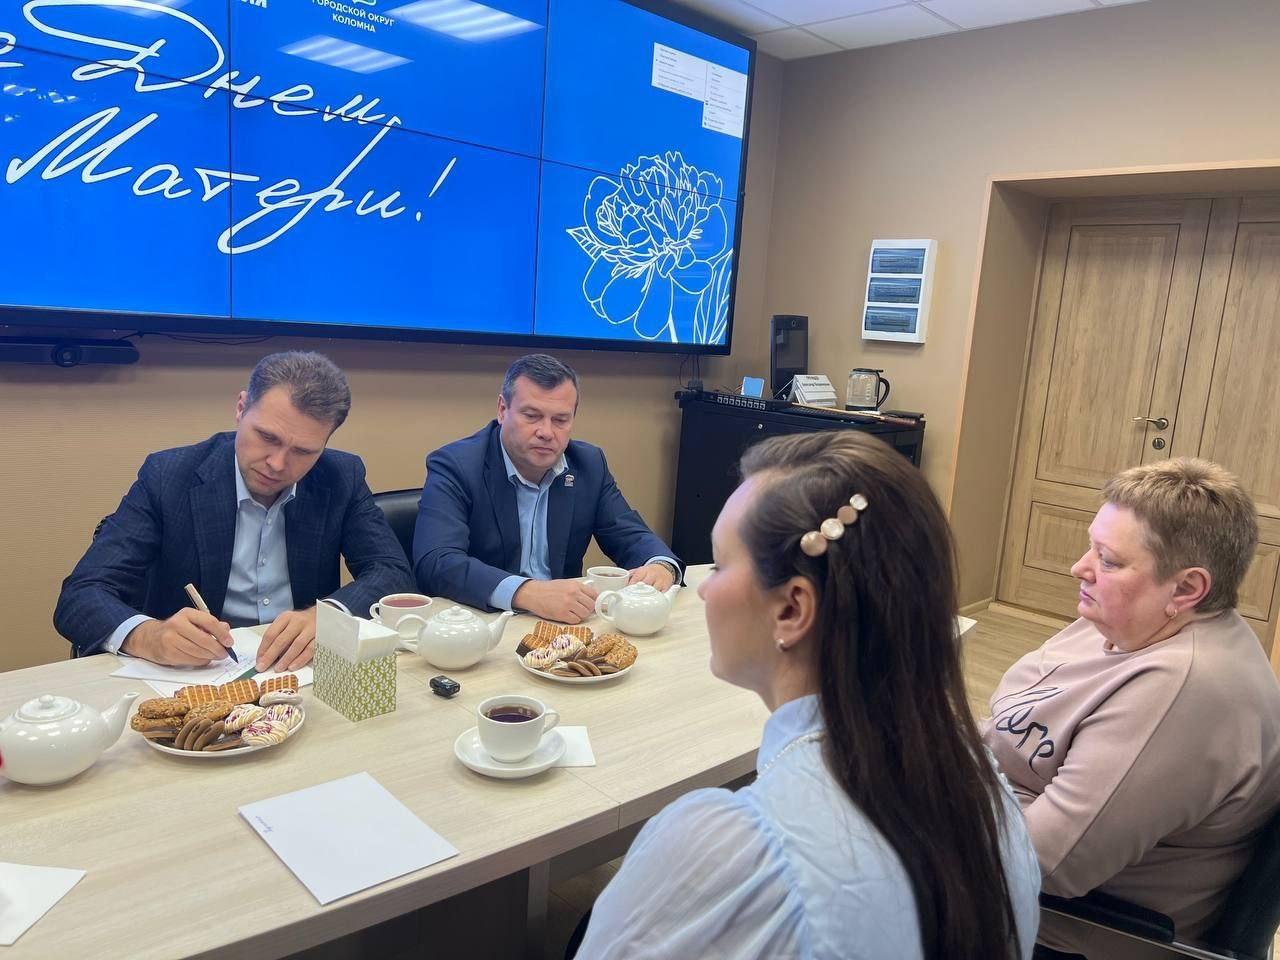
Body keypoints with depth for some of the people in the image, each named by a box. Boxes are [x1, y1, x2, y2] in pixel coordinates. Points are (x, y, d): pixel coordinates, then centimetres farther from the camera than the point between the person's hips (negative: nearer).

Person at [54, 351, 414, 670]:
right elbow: (80, 597, -10)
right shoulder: (168, 477, -7)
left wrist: (325, 618, -26)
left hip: (305, 676, 1)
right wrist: (148, 636, -32)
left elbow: (395, 575, -7)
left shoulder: (342, 479, -2)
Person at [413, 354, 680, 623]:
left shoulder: (589, 464, 3)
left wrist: (661, 567, -18)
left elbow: (631, 537, 5)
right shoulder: (455, 466, -11)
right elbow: (435, 564, -24)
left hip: (565, 624, 4)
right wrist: (527, 593, -38)